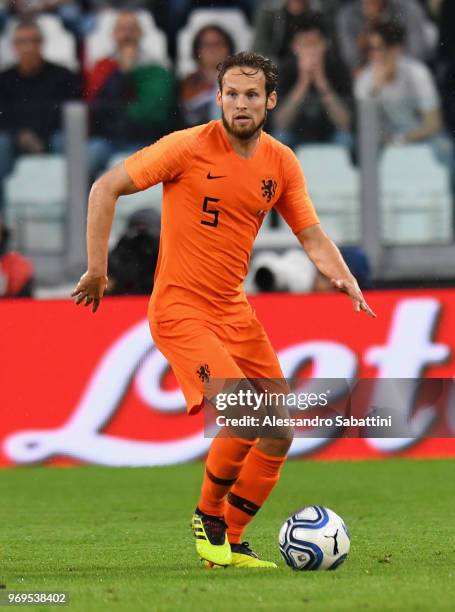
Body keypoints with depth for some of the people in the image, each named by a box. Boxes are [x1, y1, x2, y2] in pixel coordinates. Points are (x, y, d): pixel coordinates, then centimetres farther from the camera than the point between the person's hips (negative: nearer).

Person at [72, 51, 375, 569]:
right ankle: (208, 516, 5)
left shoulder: (281, 163, 4)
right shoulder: (190, 147, -12)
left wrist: (344, 278, -14)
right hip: (180, 309, -7)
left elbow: (312, 236, 7)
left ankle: (229, 543, 17)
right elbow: (106, 187, -7)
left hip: (234, 310, 7)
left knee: (279, 433, 2)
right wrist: (97, 269, -9)